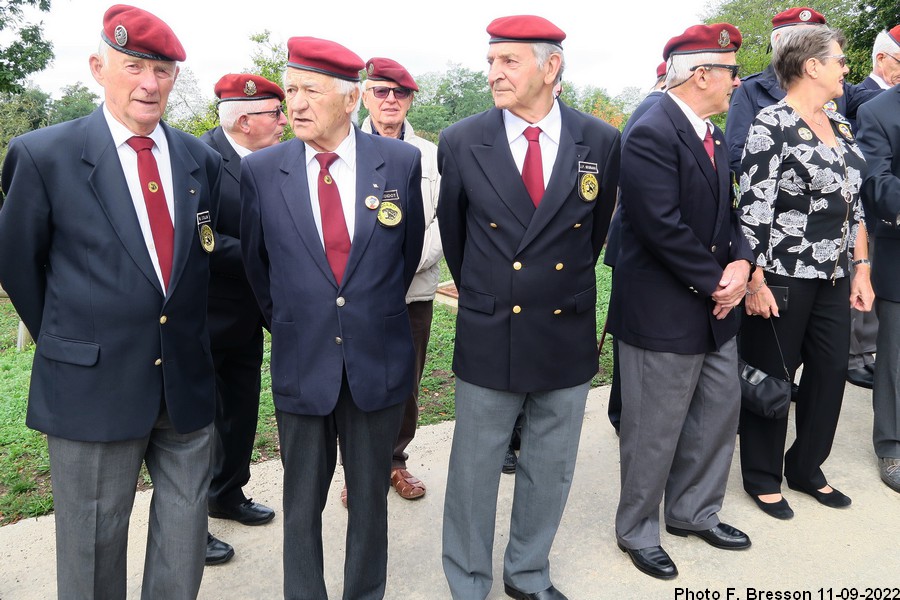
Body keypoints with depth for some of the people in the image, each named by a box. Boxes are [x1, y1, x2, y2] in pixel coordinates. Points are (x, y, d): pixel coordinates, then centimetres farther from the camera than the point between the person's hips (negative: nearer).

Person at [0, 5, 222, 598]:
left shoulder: (203, 161, 4)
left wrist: (188, 339, 13)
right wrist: (63, 342, 8)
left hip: (189, 385, 3)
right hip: (93, 387, -3)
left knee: (184, 552, 16)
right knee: (94, 550, 14)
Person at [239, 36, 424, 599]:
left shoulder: (401, 161, -4)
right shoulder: (261, 170, -4)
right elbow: (256, 261, 10)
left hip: (379, 359, 1)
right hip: (300, 363, 0)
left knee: (371, 495, 16)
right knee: (302, 503, 14)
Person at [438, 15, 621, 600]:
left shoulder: (601, 142, -4)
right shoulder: (460, 142, -6)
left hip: (568, 336, 2)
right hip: (488, 338, -1)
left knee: (550, 470, 16)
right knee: (474, 469, 10)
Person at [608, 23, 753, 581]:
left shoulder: (711, 133, 12)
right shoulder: (652, 135, -18)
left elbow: (726, 211, 14)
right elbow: (663, 228, -25)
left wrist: (741, 262, -5)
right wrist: (716, 282, -14)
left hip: (715, 308, 9)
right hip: (663, 315, -9)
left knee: (719, 414, 19)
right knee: (654, 433, 6)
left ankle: (694, 511, 40)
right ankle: (637, 532, 28)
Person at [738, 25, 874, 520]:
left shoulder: (841, 127, 13)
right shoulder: (771, 124, -11)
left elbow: (853, 205, 16)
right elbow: (753, 209, -16)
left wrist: (861, 268, 11)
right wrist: (755, 282, -18)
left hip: (834, 276, 8)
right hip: (783, 276, -7)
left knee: (831, 372, 12)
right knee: (771, 377, 5)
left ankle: (807, 467, 32)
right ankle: (762, 478, 24)